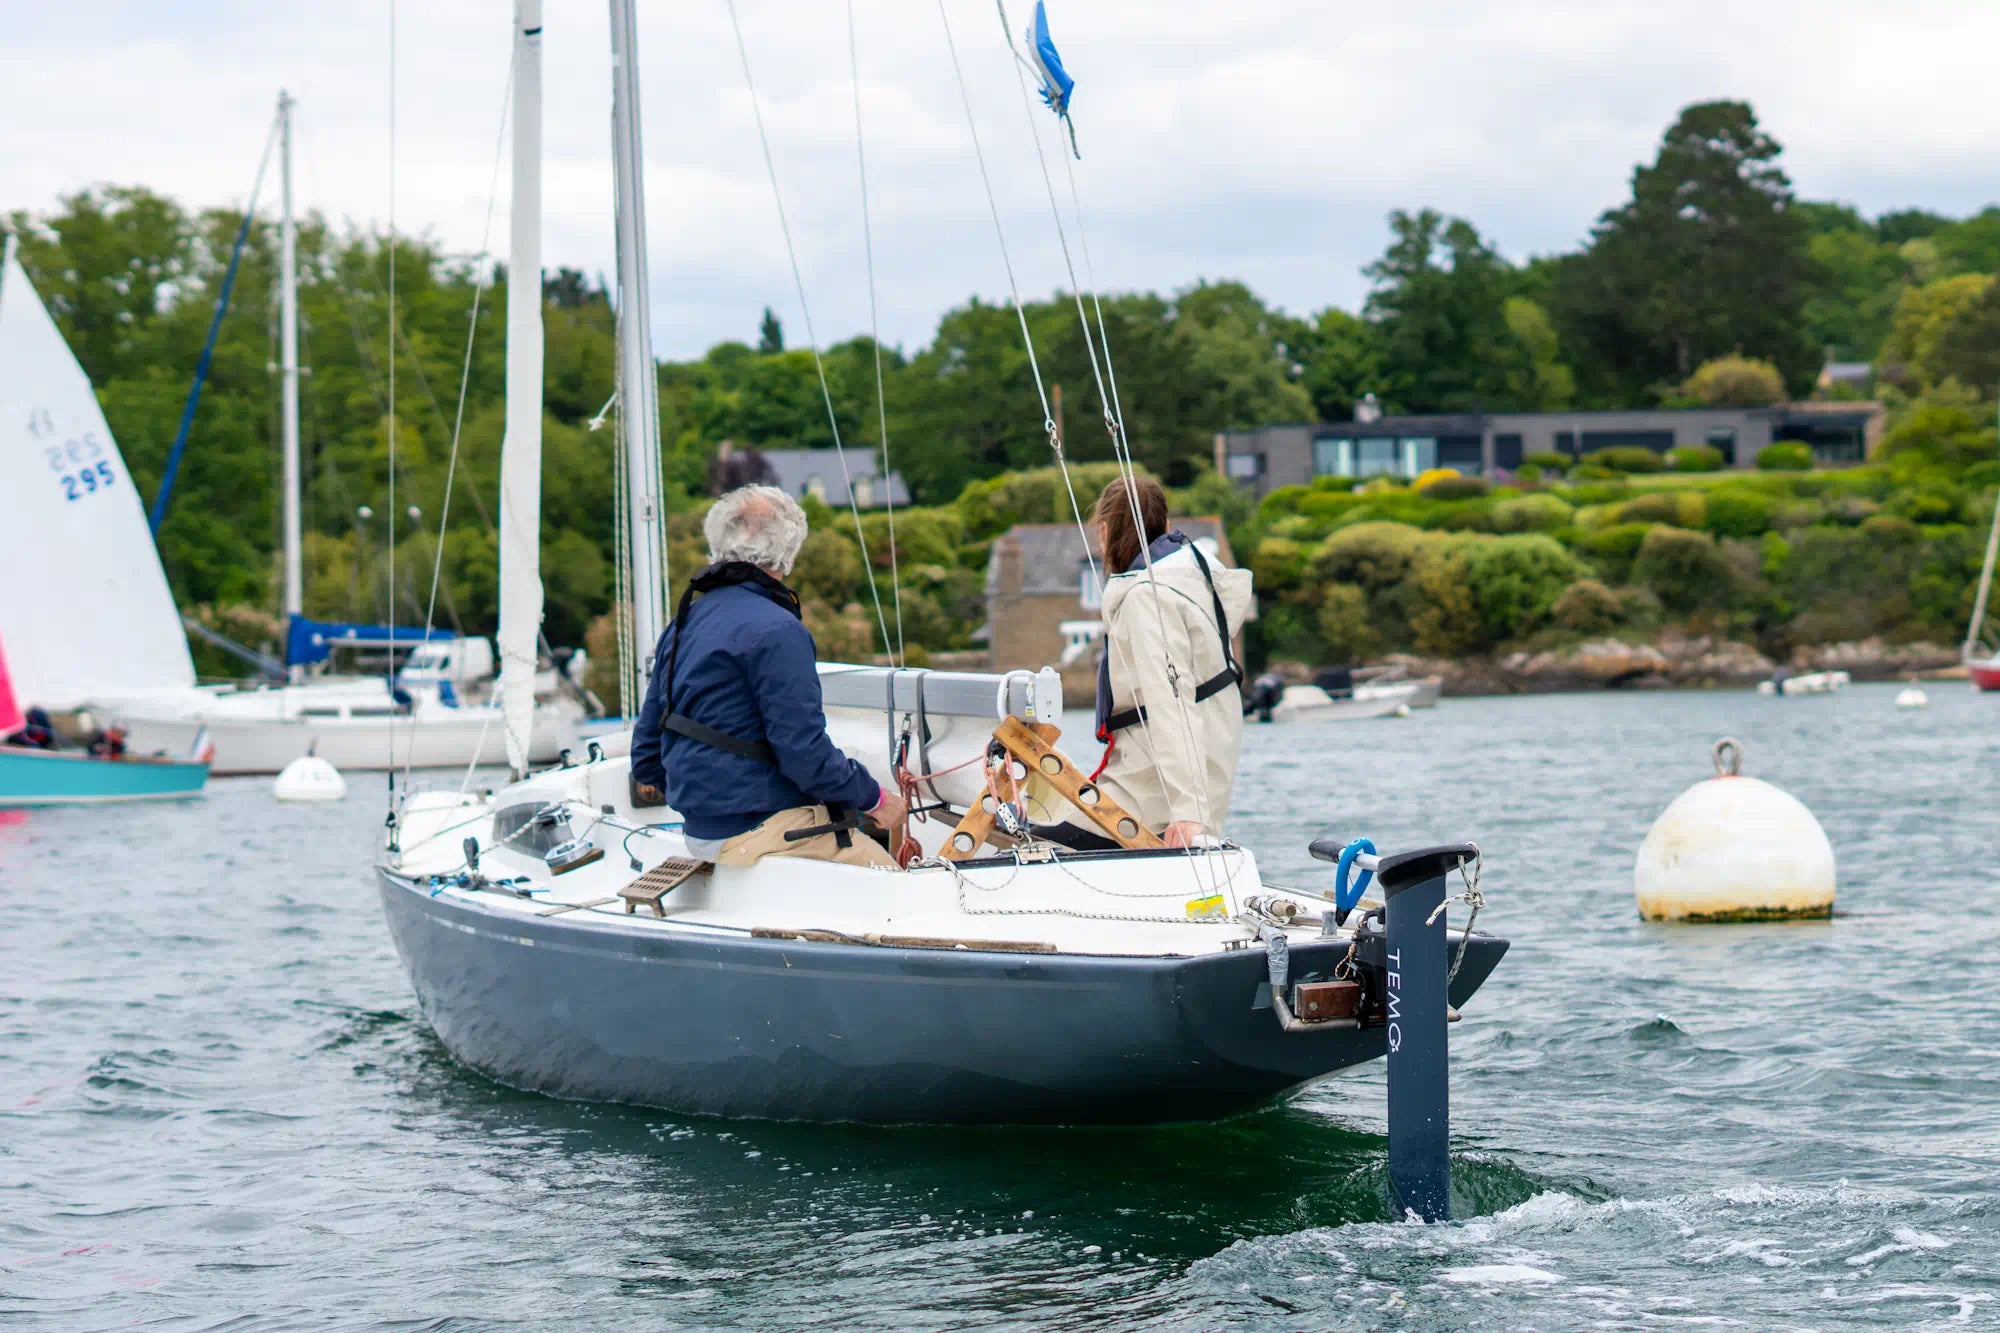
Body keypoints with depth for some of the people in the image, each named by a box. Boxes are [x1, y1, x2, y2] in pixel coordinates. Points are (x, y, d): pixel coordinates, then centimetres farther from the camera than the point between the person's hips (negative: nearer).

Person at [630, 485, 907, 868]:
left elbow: (648, 737, 21)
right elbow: (804, 750, -19)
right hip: (759, 833, -9)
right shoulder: (776, 631, -15)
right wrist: (873, 798, -5)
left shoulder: (683, 622, 14)